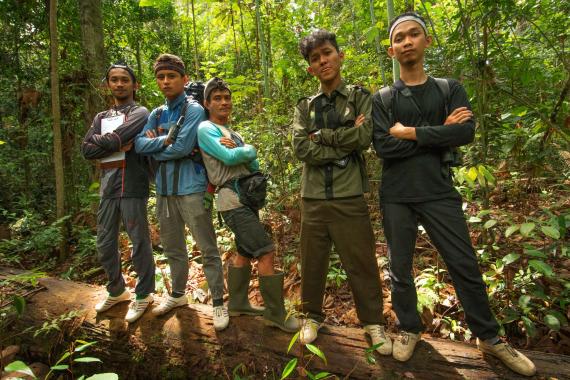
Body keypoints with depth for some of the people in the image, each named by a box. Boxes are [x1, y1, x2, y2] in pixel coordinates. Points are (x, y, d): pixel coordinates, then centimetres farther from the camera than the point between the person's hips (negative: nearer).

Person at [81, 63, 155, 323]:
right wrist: (117, 147, -8)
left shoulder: (140, 113, 1)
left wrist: (99, 142, 1)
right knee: (105, 246, 14)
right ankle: (116, 291, 34)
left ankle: (144, 295, 19)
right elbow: (86, 150, 3)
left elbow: (116, 138, -17)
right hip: (107, 188, 6)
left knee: (139, 244, 2)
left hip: (133, 188, -6)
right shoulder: (101, 118, 19)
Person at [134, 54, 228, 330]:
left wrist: (155, 148, -1)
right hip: (164, 190, 7)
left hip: (191, 189, -6)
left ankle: (218, 303, 13)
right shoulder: (156, 115, 14)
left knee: (208, 249, 0)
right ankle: (177, 294, 37)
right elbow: (139, 144, 3)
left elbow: (182, 147, -17)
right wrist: (165, 140, -10)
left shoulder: (194, 110, -5)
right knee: (172, 248, 18)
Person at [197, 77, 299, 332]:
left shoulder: (233, 133, 22)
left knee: (245, 252, 16)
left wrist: (236, 149, -6)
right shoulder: (206, 129, -1)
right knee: (266, 252, -11)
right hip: (232, 198, -9)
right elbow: (229, 158, -17)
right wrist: (249, 150, 1)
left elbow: (254, 166, 10)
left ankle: (237, 303, 31)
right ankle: (275, 314, 1)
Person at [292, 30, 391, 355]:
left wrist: (321, 135, -5)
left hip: (350, 197, -2)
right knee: (312, 263, 13)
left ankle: (374, 322, 27)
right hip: (313, 198, 3)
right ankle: (313, 316, 35)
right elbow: (301, 149, -6)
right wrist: (343, 142, -11)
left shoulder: (360, 97, 6)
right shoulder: (305, 106, 10)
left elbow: (363, 137, -13)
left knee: (362, 264, 6)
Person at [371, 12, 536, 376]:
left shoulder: (450, 89, 7)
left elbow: (466, 132, -12)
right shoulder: (381, 99, 4)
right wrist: (438, 132, -11)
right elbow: (383, 147, -12)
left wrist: (410, 132, -12)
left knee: (466, 267, 8)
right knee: (400, 270, 10)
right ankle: (410, 330, 31)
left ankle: (489, 337, 29)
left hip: (440, 194, 0)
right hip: (397, 198, 0)